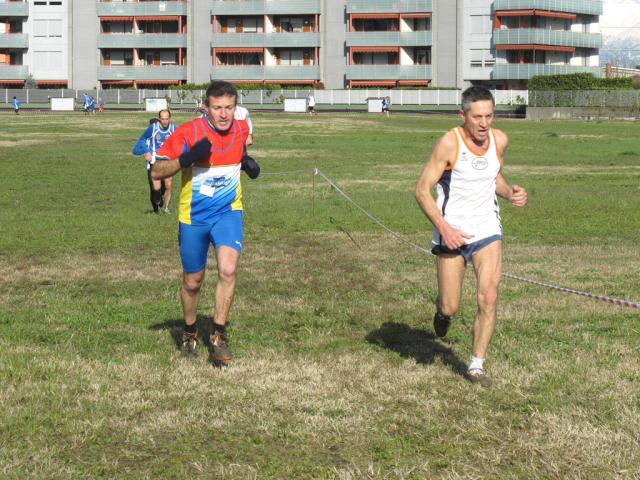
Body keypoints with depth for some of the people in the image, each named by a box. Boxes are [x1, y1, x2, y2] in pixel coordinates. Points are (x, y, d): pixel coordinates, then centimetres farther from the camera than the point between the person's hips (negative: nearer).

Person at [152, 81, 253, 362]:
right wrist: (187, 159, -30)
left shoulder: (242, 128, -5)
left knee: (228, 269, -23)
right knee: (192, 281, 10)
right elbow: (156, 172, -16)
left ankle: (218, 335, -8)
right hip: (193, 217, -1)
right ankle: (190, 333, 37)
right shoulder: (188, 132, -16)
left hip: (228, 212, 1)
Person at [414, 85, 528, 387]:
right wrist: (444, 228, -22)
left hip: (487, 230, 3)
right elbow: (422, 190, -14)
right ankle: (442, 310, 42)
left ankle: (477, 365, 2)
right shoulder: (449, 144, -17)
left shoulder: (499, 140, -1)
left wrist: (510, 192, -2)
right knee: (450, 308, 3)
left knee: (488, 298, -12)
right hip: (450, 233, -3)